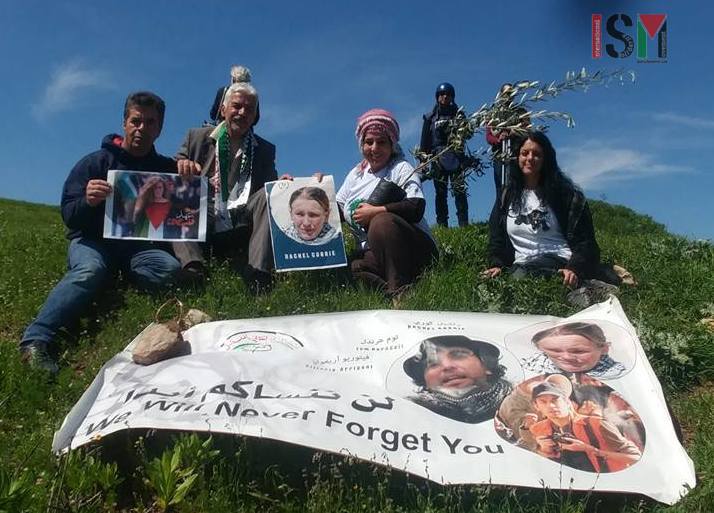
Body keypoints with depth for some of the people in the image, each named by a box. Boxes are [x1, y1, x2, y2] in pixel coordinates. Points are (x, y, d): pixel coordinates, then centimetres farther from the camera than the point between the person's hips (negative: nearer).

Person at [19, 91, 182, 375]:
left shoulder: (166, 168, 10)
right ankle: (36, 340, -39)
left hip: (139, 245, 2)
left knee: (171, 269, -31)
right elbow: (68, 215, -4)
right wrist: (87, 201, -27)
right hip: (93, 240, -2)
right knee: (90, 269, -37)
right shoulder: (97, 162, 1)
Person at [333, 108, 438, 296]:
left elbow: (417, 209, -17)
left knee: (382, 221, -34)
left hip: (415, 251, -4)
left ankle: (399, 289, -31)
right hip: (371, 256, 4)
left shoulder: (401, 169, 0)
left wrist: (375, 212, -17)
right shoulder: (355, 174, 16)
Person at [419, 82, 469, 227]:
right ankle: (442, 225, 3)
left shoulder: (458, 114, 13)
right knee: (440, 193, 0)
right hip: (437, 158, 1)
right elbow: (425, 141, 8)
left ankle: (464, 224, -10)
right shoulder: (430, 117, 12)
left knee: (460, 192, -11)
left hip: (456, 158, -1)